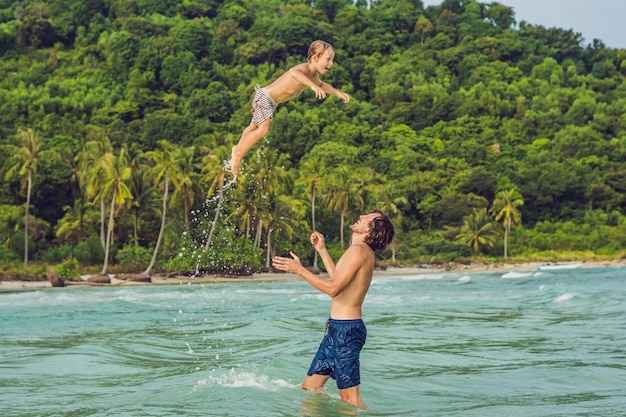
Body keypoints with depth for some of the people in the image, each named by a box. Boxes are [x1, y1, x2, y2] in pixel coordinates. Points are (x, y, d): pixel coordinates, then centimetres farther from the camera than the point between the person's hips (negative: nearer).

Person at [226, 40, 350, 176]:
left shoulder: (313, 76, 1)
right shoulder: (303, 68, -29)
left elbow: (321, 84, 26)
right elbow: (294, 73, -55)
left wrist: (337, 93, 18)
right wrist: (312, 85, -66)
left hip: (272, 102, 10)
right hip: (264, 97, -10)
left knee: (254, 126, 24)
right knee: (263, 129, -22)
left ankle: (237, 149, 42)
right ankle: (238, 155, -12)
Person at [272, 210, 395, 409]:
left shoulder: (359, 250, -16)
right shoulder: (362, 251, 15)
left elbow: (333, 288, -23)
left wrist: (299, 270, -17)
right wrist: (321, 250, 32)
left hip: (346, 330, -10)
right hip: (338, 328, 10)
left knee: (350, 398, -8)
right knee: (310, 387, 16)